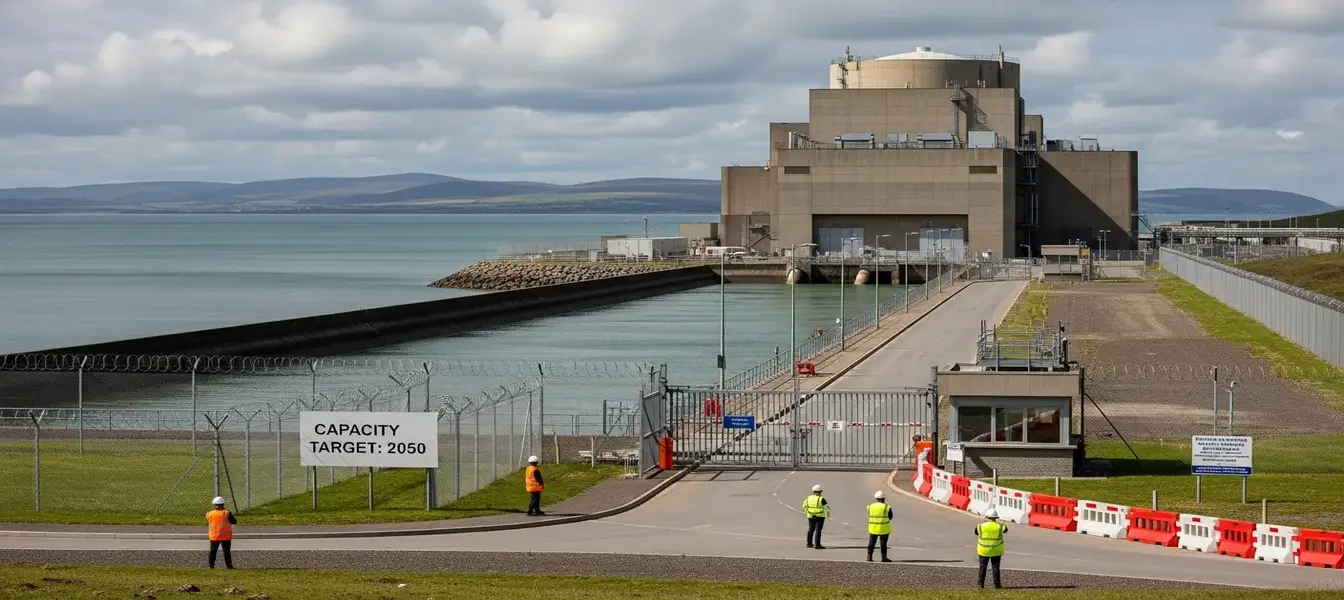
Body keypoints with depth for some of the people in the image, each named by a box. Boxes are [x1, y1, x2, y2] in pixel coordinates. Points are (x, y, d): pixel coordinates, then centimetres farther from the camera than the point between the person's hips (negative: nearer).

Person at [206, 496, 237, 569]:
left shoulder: (209, 514, -3)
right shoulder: (226, 513, -13)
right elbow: (235, 522, -10)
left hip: (214, 536, 3)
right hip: (226, 536, -3)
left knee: (213, 550, 14)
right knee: (227, 551, 3)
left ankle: (211, 565, 13)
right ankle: (229, 565, 2)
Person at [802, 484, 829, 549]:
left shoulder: (809, 498, 2)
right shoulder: (821, 499, -13)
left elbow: (805, 505, 13)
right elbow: (826, 507, -7)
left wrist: (806, 511, 28)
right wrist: (828, 512, 10)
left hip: (811, 516, 5)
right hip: (820, 516, -5)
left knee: (811, 529, 16)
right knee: (818, 530, -6)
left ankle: (809, 543, 24)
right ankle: (817, 545, -9)